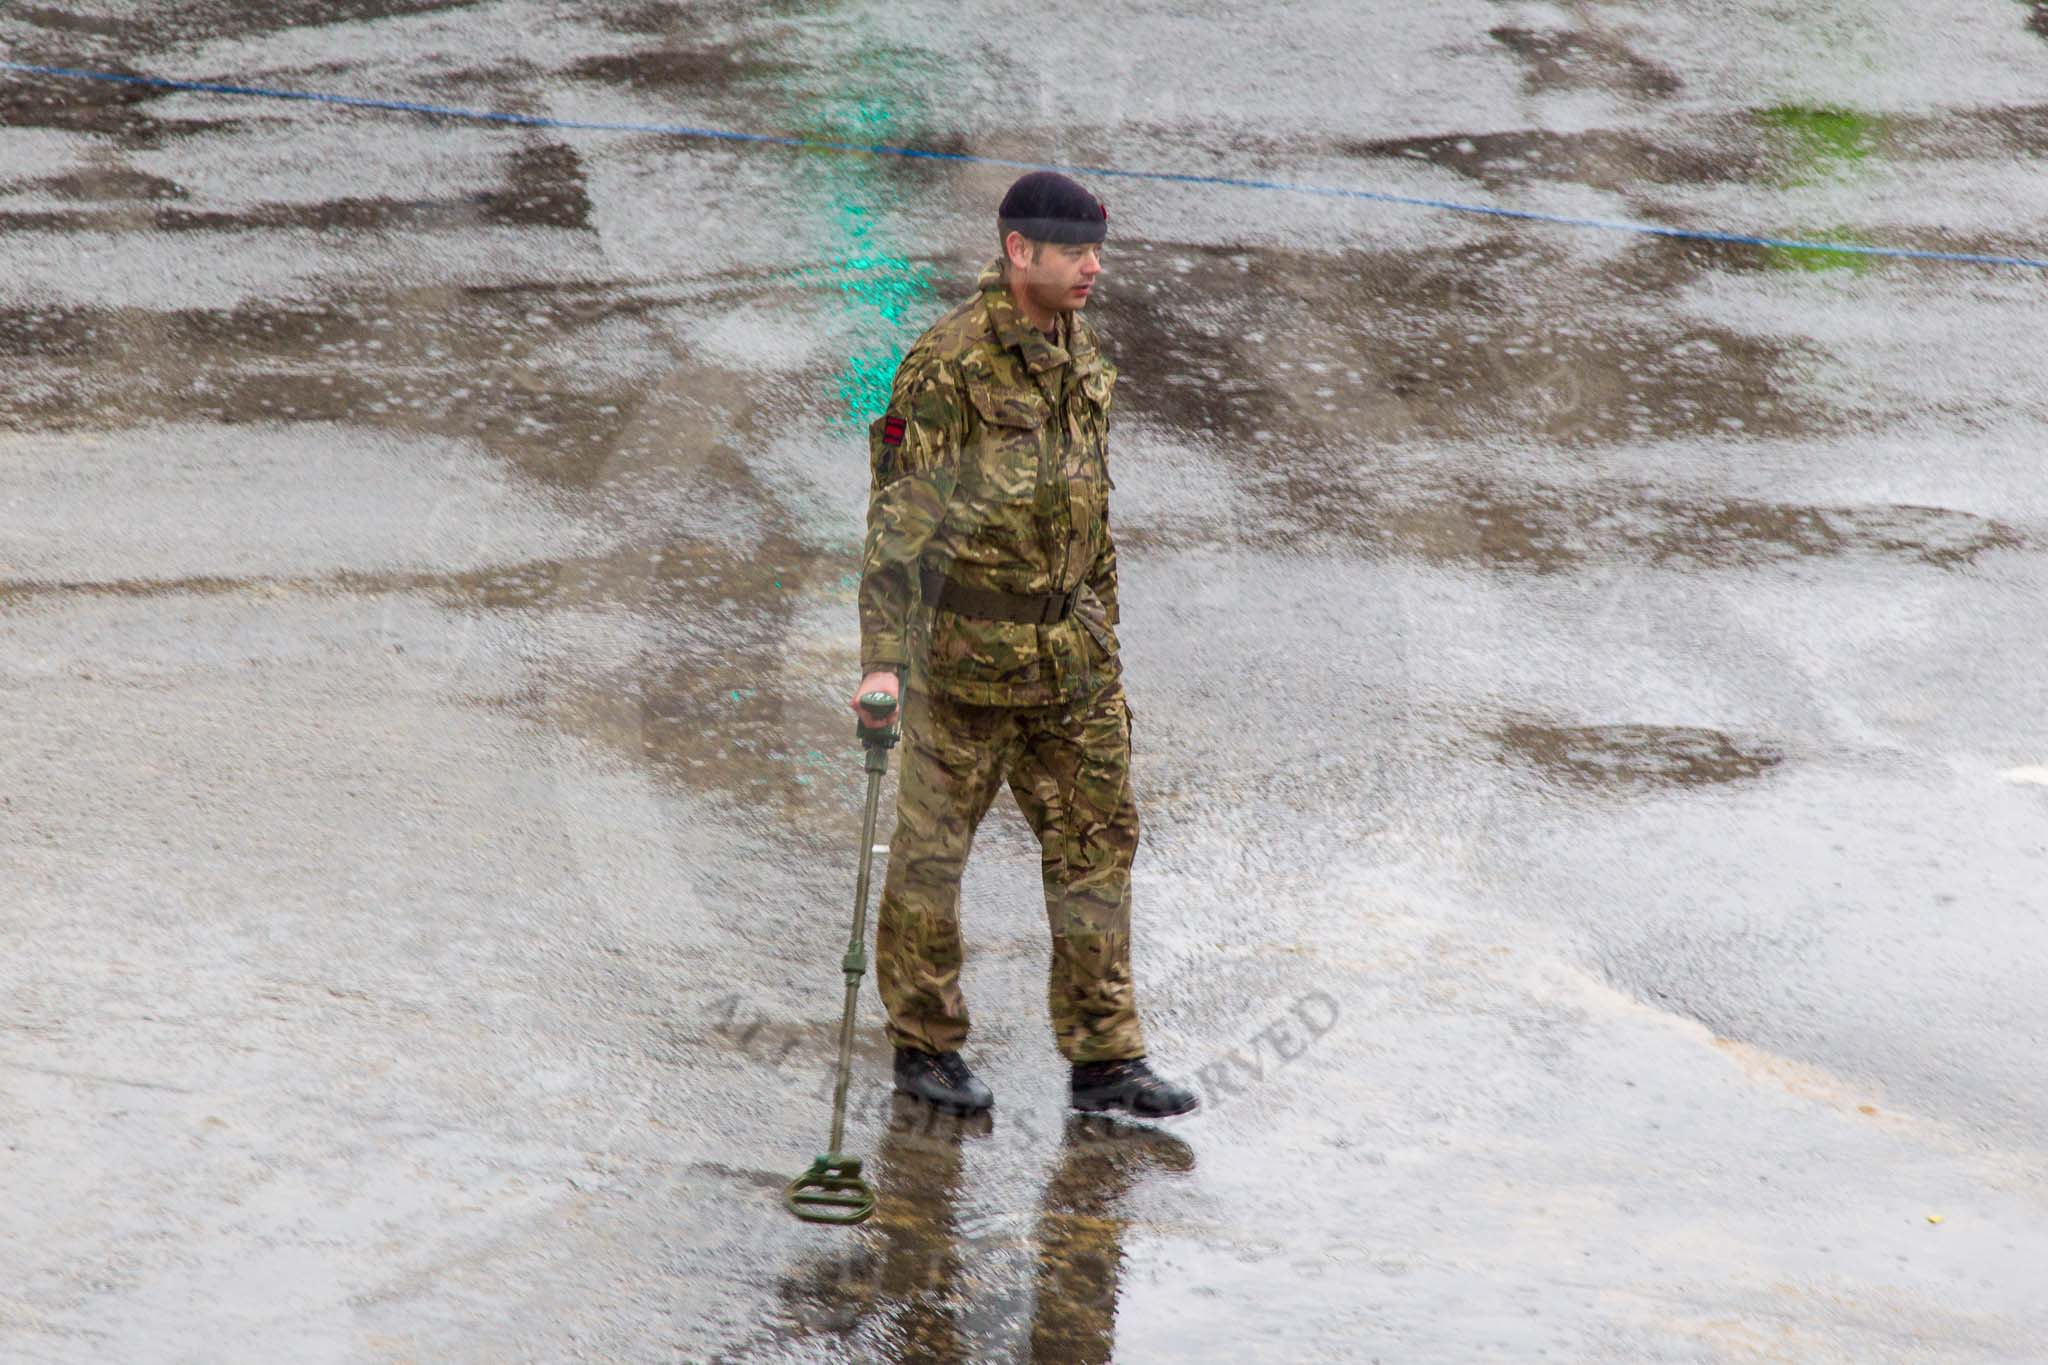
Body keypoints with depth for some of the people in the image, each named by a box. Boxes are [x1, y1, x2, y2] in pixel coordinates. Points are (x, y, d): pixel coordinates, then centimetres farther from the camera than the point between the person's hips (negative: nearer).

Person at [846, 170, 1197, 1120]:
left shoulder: (1078, 351, 7)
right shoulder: (950, 364, -17)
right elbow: (902, 515, -20)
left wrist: (1102, 630, 21)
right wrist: (884, 658, -26)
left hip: (1069, 651, 7)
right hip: (967, 650, -7)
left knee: (1096, 842, 6)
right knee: (933, 847, 6)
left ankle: (1105, 1060, 11)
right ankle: (925, 1048, 20)